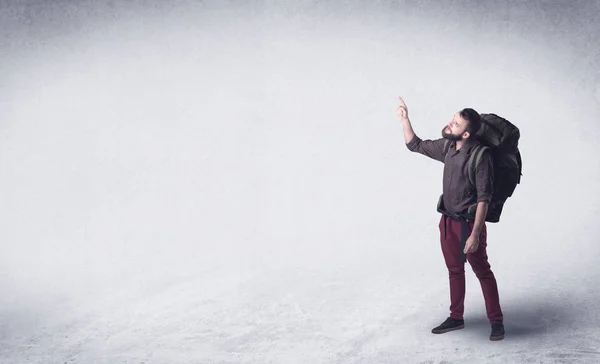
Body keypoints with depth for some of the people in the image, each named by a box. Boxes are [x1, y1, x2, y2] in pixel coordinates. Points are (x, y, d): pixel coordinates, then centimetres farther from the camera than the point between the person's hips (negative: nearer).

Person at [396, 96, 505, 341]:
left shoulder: (480, 155, -22)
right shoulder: (447, 147, 0)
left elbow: (483, 198, -22)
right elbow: (415, 145, 15)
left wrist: (474, 234, -25)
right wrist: (404, 118, 4)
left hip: (468, 222, -7)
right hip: (447, 220, 7)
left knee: (482, 272, 3)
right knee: (454, 270, 16)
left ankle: (496, 321, 15)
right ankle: (456, 318, 28)